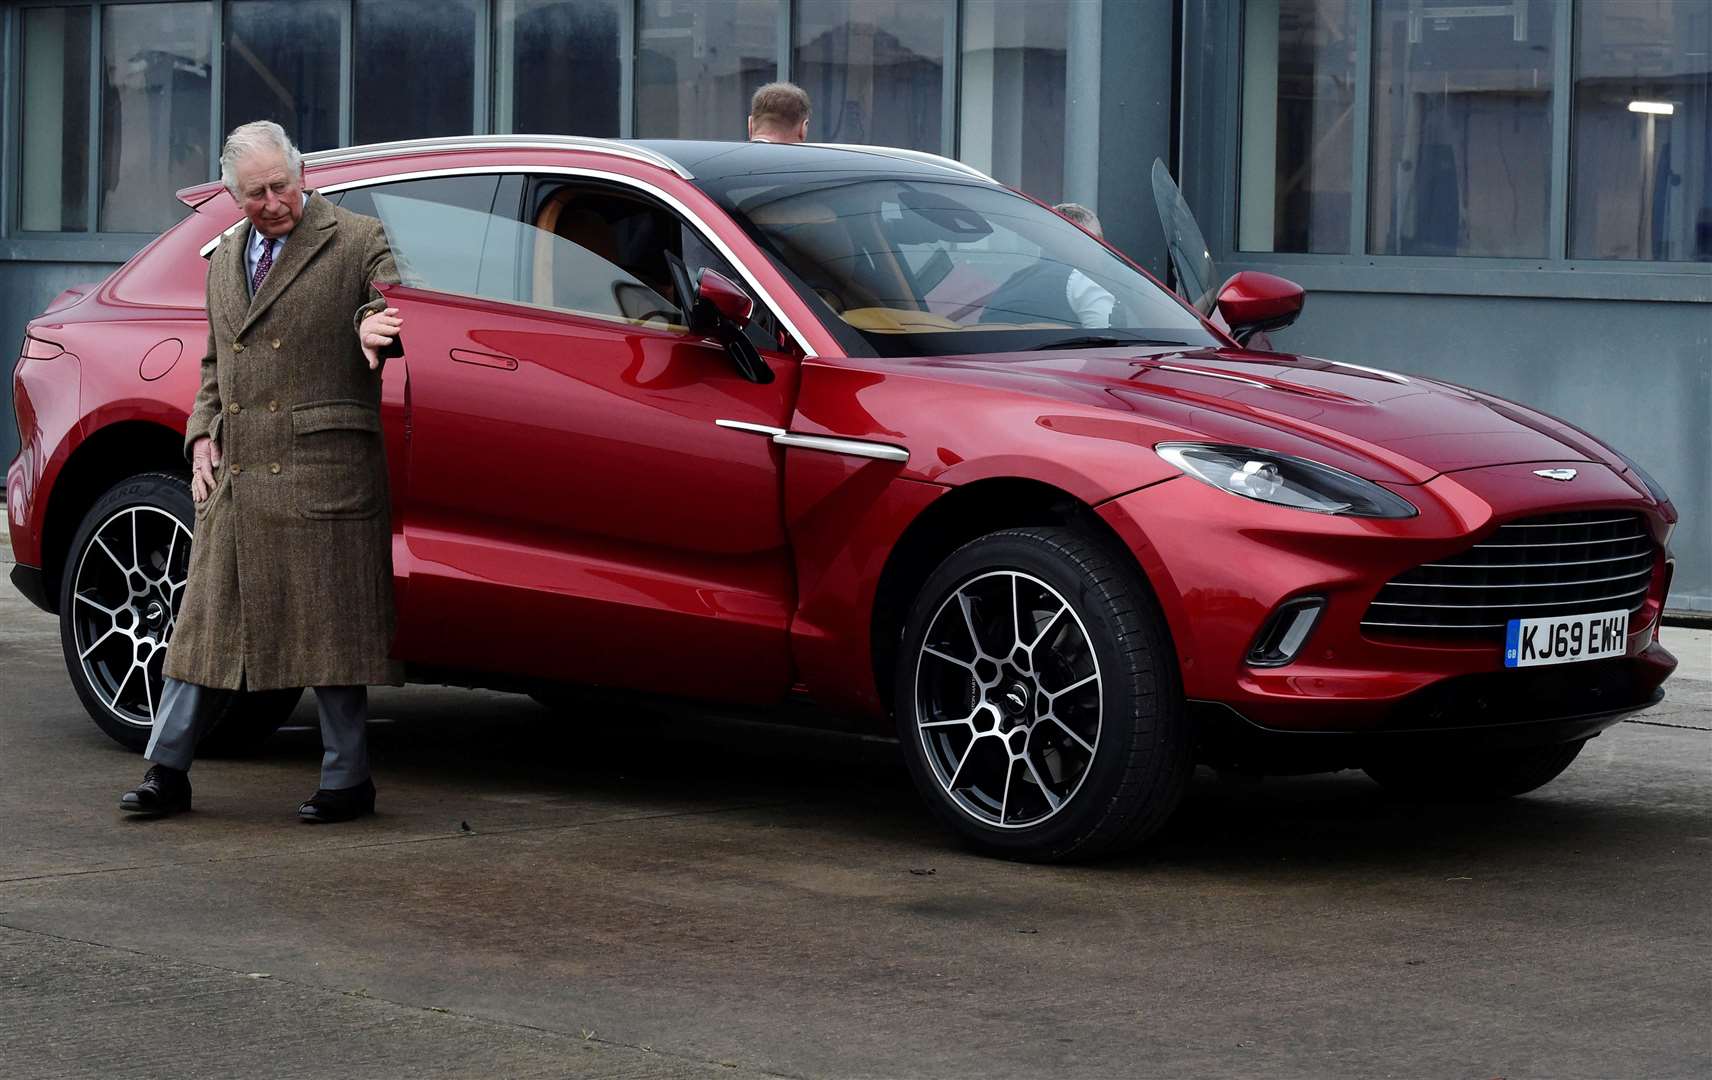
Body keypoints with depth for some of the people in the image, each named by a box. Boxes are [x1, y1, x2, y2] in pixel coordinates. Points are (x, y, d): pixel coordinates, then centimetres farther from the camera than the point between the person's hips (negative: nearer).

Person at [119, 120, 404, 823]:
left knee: (330, 626, -1)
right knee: (208, 622, 7)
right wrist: (202, 435, 12)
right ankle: (167, 771, 12)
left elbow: (399, 316, -4)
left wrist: (373, 327, -27)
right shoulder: (226, 258, 20)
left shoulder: (357, 243, 1)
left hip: (323, 475, -5)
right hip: (234, 477, 5)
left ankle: (347, 781, 7)